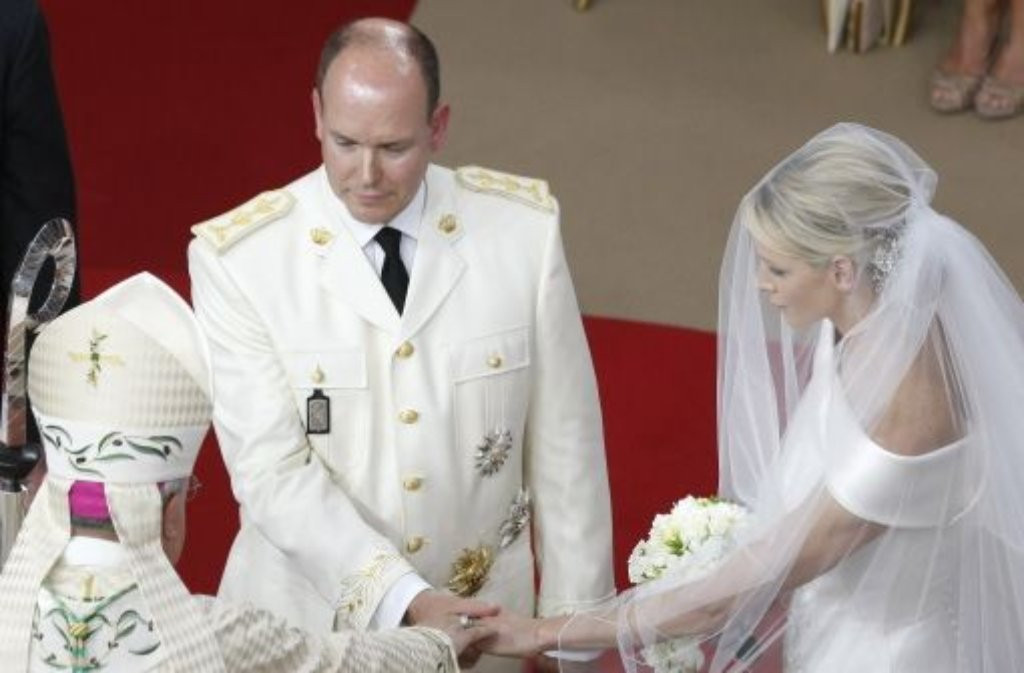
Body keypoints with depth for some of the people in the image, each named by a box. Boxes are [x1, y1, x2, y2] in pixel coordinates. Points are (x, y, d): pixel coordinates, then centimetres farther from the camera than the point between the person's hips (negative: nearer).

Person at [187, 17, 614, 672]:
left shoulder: (524, 226, -9)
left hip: (480, 618, 2)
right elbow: (273, 471, -17)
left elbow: (564, 442, -3)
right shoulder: (235, 256, -14)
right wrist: (405, 601, -26)